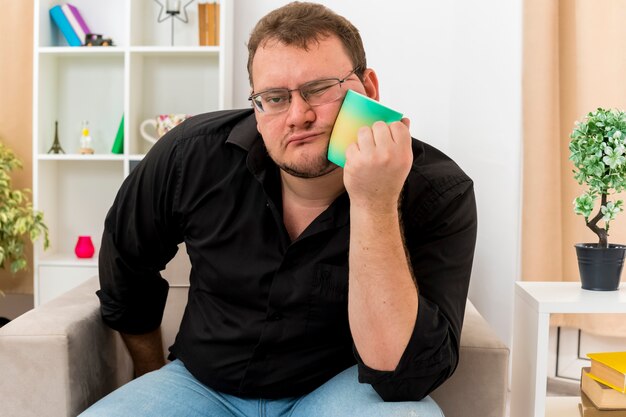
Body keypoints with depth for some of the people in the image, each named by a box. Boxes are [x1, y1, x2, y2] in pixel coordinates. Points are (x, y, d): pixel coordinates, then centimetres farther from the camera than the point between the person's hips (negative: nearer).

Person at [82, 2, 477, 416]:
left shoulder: (439, 192, -19)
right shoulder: (195, 154, -12)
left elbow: (403, 379, -27)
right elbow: (126, 256, 7)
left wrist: (376, 206, -36)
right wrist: (153, 373, 17)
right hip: (204, 382, 4)